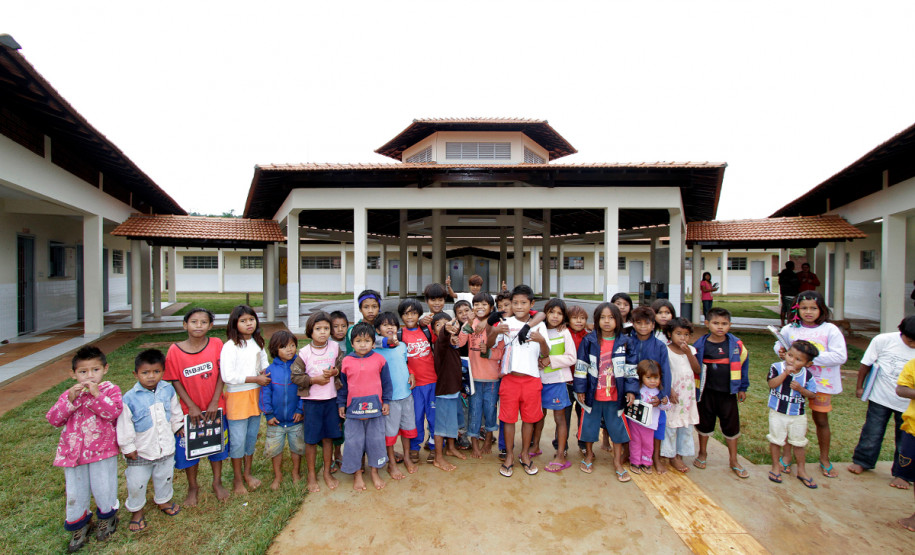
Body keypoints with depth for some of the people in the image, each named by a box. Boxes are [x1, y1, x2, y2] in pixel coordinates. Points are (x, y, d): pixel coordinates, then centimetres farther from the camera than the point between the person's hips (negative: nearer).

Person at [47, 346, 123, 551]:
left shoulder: (110, 390, -7)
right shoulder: (69, 394, 5)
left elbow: (114, 412, -22)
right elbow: (53, 419, -5)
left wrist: (96, 395, -27)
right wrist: (70, 400, -17)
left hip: (102, 450, -3)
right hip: (73, 452, 4)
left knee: (103, 488, 5)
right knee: (75, 493, 13)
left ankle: (107, 517, 35)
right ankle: (79, 525, 38)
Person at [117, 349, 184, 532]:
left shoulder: (168, 390, -9)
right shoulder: (129, 399, -20)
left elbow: (175, 412, 9)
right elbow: (124, 426, -11)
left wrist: (178, 426, 16)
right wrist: (128, 447, -7)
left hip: (166, 447, 3)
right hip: (140, 451, -3)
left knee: (165, 477, 22)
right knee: (136, 483, 13)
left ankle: (163, 501, 47)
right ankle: (136, 510, 38)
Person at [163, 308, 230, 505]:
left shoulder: (216, 344, -9)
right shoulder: (175, 350, -11)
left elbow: (221, 374, -7)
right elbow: (175, 381, -7)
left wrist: (214, 402, -11)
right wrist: (191, 406, -11)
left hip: (214, 408, 1)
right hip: (189, 409, 0)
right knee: (188, 449, 13)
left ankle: (217, 483, 37)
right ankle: (192, 487, 37)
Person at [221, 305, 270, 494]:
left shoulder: (258, 343, 5)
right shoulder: (230, 346, -15)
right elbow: (227, 376, -21)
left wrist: (266, 372, -4)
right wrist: (256, 379, -18)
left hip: (256, 395, 6)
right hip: (237, 396, -6)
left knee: (252, 437, 16)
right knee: (238, 440, 5)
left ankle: (247, 473, 33)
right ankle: (237, 479, 23)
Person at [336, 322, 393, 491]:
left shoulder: (379, 360, -4)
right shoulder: (346, 361, -3)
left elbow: (386, 382, 4)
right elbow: (342, 384, 6)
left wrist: (386, 401, 3)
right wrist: (341, 404, 6)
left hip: (375, 407, 0)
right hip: (353, 408, 0)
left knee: (375, 439, 11)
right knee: (354, 442, 8)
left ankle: (374, 471, 30)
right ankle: (357, 473, 26)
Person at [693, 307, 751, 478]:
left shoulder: (736, 344, -5)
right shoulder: (700, 345, -9)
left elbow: (743, 363, 7)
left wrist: (743, 387, 10)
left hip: (728, 393, 1)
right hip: (706, 393, -1)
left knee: (731, 426, 10)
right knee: (704, 424, 14)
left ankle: (733, 461, 29)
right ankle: (702, 453, 36)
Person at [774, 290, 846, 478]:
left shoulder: (830, 330, -7)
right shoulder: (789, 329, -2)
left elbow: (840, 356, -15)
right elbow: (779, 346, 14)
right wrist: (781, 352, -8)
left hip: (821, 382, -1)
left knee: (821, 420, 12)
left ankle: (824, 459, 31)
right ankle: (787, 455, 21)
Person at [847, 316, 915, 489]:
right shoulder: (883, 340, -14)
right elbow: (866, 364, -2)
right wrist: (859, 386, 3)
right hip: (881, 397, -1)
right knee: (872, 432, 9)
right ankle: (862, 461, 27)